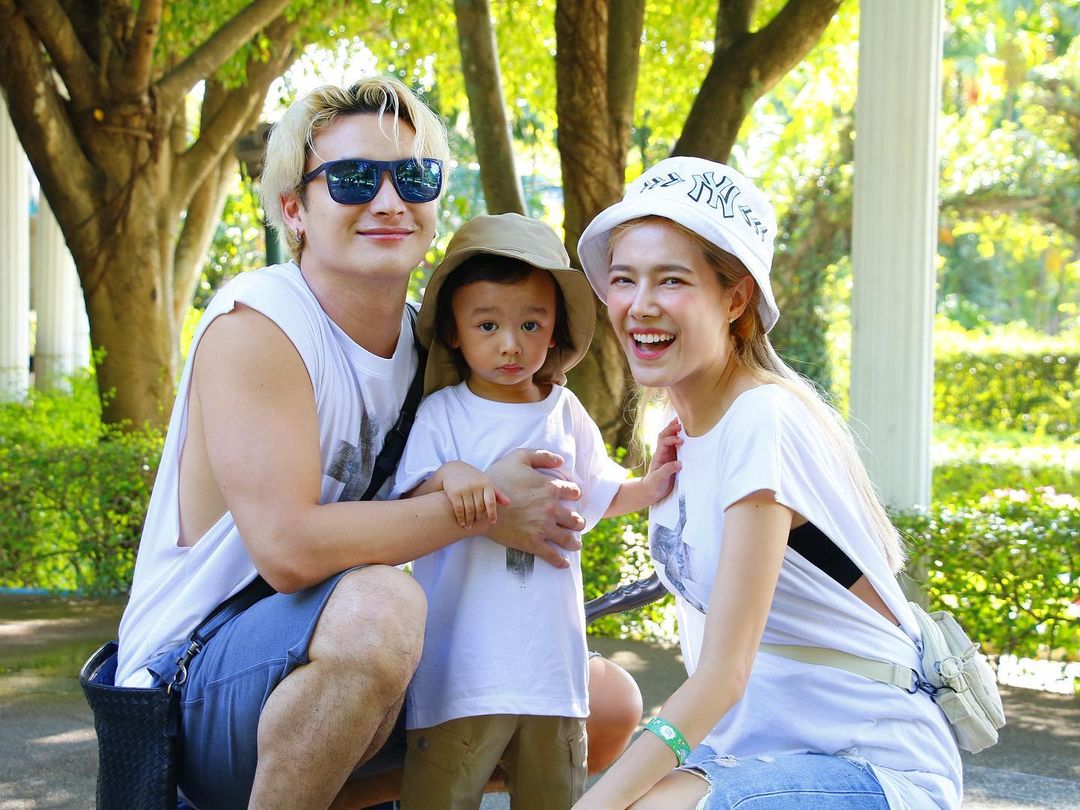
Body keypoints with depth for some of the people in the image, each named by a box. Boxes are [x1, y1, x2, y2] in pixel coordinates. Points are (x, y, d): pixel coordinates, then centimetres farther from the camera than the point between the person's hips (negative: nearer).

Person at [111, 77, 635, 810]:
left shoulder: (424, 343, 6)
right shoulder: (256, 326, -17)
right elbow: (289, 546, -29)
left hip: (327, 662, 8)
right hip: (190, 693, -8)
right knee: (376, 605, -38)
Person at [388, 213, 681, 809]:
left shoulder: (566, 414, 8)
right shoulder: (443, 413, -4)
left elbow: (600, 498, 20)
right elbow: (403, 512, -10)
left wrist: (652, 485, 2)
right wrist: (448, 478, -29)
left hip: (550, 662, 4)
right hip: (461, 664, -4)